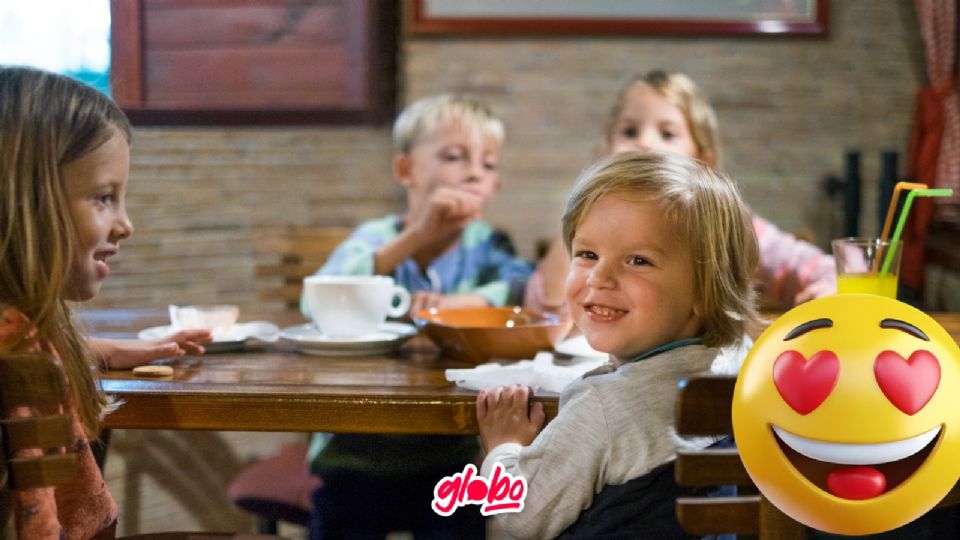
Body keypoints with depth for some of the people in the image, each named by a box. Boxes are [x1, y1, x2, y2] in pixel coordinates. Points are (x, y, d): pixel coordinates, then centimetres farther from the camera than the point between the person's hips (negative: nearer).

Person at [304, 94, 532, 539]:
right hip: (358, 448, 0)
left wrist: (463, 301, -28)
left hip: (449, 449, 1)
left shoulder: (485, 246, 3)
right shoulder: (376, 238, -1)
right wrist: (414, 239, -26)